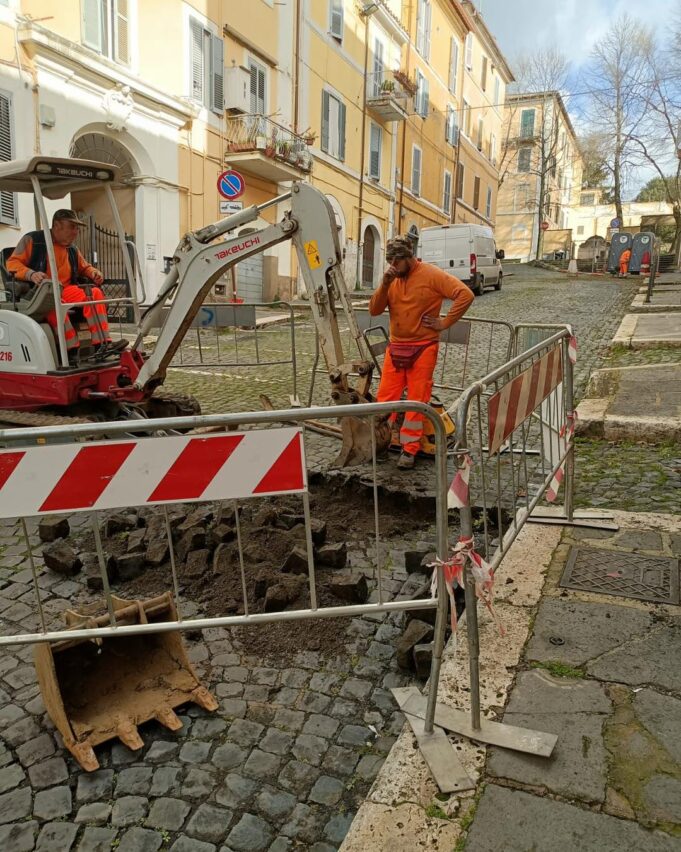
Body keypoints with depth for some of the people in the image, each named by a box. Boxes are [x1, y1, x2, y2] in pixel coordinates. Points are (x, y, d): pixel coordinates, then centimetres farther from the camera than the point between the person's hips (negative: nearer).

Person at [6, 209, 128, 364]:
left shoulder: (72, 250, 20)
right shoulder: (32, 240, 3)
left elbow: (84, 267, 34)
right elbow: (13, 263, -2)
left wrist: (93, 272, 9)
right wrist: (31, 274, -23)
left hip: (66, 290, 6)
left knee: (94, 293, -19)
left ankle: (103, 345, -30)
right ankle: (72, 351, -40)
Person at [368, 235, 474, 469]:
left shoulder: (431, 275, -8)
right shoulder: (392, 279, 9)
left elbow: (465, 295, -14)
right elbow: (374, 310, 3)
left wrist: (444, 322, -13)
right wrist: (385, 284, -11)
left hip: (422, 348, -5)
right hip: (395, 347, 5)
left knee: (417, 400, 0)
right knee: (385, 396, 4)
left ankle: (410, 449, 8)